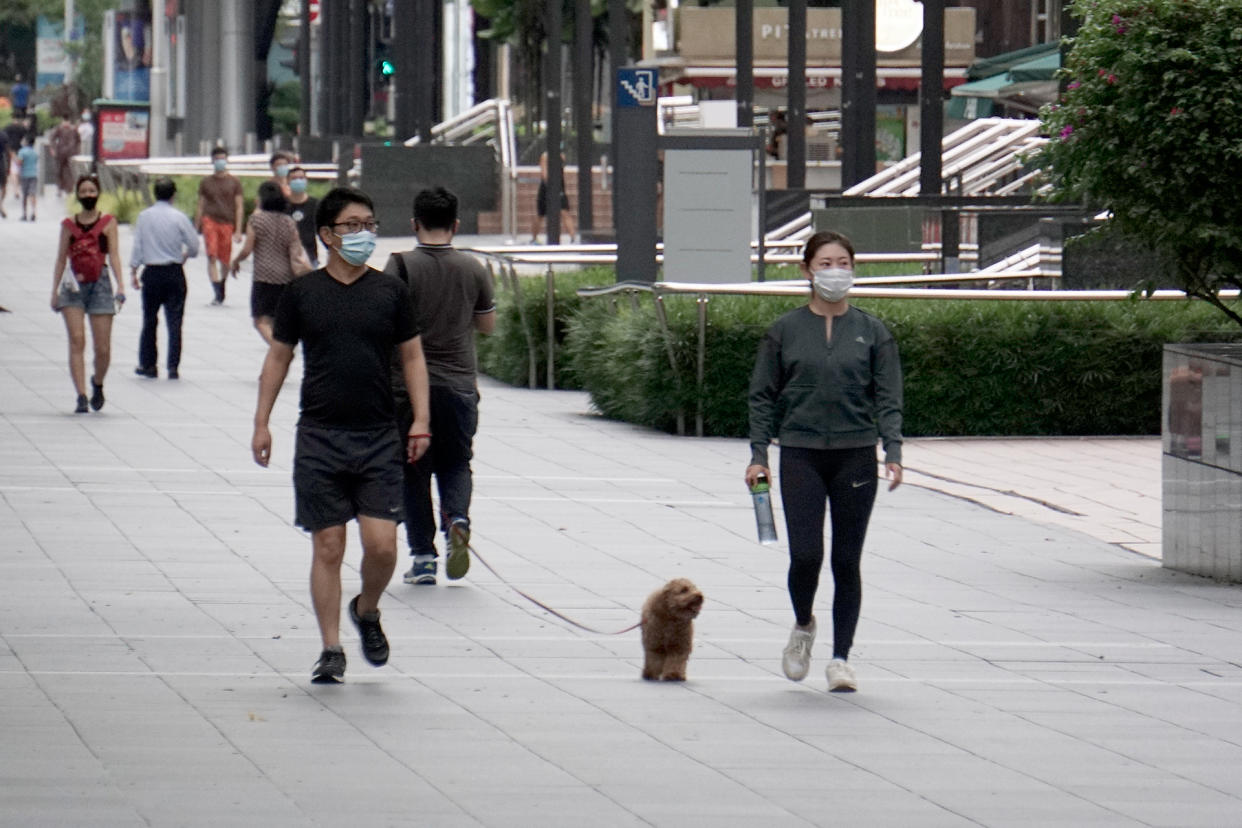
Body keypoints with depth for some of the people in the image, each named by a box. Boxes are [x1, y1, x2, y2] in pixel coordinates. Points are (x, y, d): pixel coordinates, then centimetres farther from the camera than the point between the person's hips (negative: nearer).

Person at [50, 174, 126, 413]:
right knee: (77, 340, -12)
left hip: (100, 285, -1)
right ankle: (81, 396, -14)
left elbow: (114, 255, -1)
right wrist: (54, 291, 7)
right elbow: (61, 258, 12)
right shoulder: (69, 225, 9)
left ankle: (97, 384, 28)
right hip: (74, 286, 1)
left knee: (103, 348, -1)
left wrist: (120, 285, -12)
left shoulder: (107, 222, 5)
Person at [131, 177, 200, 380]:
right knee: (174, 321, 1)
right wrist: (184, 256, 18)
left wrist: (133, 271, 6)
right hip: (174, 272, -1)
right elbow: (194, 245, -3)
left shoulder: (144, 217, -1)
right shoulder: (178, 217, -7)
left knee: (149, 321, 13)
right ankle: (173, 367, -3)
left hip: (151, 272, 1)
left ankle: (148, 365, 17)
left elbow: (137, 246, 0)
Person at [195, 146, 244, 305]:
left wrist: (238, 231, -5)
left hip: (227, 223, 0)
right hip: (210, 220, 0)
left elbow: (239, 207, 4)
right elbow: (200, 207, 14)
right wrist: (195, 230, 11)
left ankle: (221, 290, 26)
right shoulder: (206, 182, 11)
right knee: (212, 256, -16)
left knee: (225, 260, 5)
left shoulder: (234, 182, 7)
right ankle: (217, 292, -21)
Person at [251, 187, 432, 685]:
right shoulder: (302, 293, 4)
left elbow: (412, 357, 12)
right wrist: (262, 423, 7)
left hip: (379, 438, 0)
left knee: (382, 545, -7)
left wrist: (420, 420, 2)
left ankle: (367, 611, 23)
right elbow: (278, 357, 12)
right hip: (320, 437, 0)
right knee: (327, 548, 0)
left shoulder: (390, 292, 6)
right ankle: (331, 650, 7)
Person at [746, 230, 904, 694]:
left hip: (855, 455, 1)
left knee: (846, 560, 1)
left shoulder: (873, 333, 6)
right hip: (801, 455, -1)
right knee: (805, 555, -10)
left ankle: (841, 657, 9)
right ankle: (803, 627, 19)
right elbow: (763, 396, 7)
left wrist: (893, 453, -10)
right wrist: (758, 455, -2)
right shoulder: (784, 332, 5)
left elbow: (888, 399, 3)